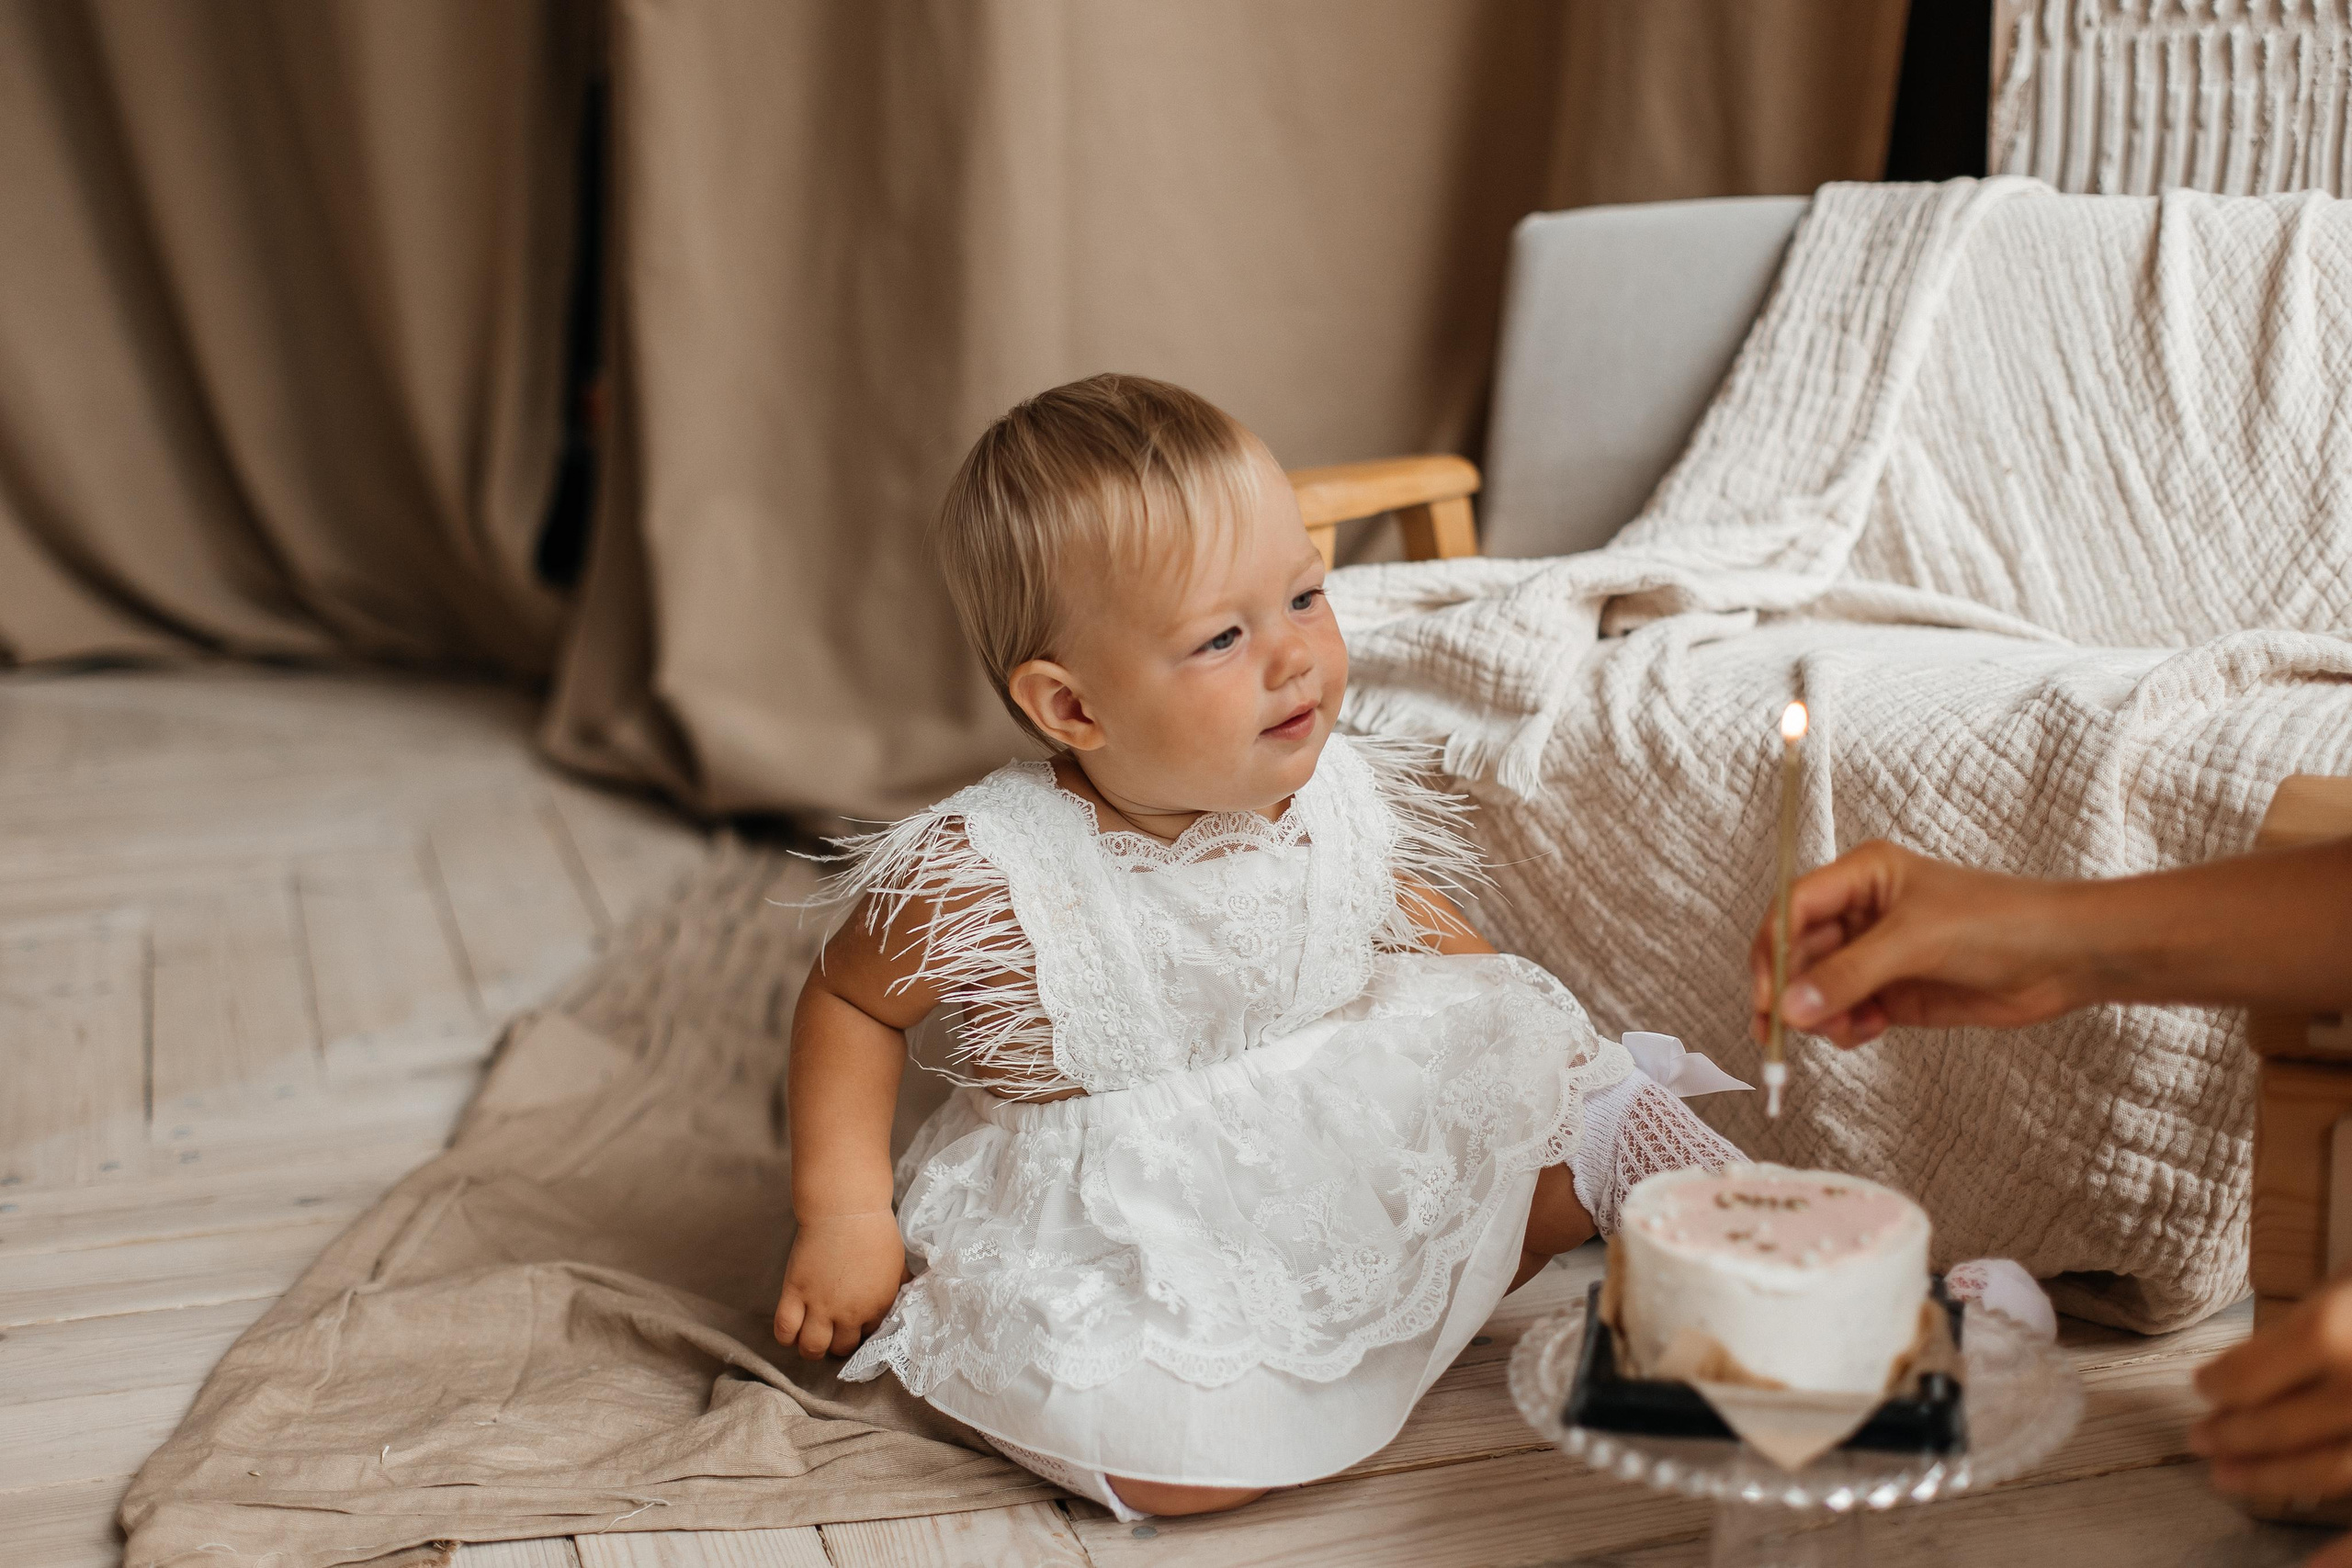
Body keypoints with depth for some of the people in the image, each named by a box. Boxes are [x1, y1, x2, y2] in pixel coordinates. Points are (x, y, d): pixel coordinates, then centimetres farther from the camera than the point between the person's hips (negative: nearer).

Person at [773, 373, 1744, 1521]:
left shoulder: (1345, 804, -9)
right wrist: (843, 1214, -10)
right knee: (1174, 1461, -27)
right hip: (1113, 1242, -4)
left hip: (1353, 1149, 4)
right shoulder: (986, 877, -23)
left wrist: (1526, 1035, 5)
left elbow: (1420, 925, 14)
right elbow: (851, 1002, -5)